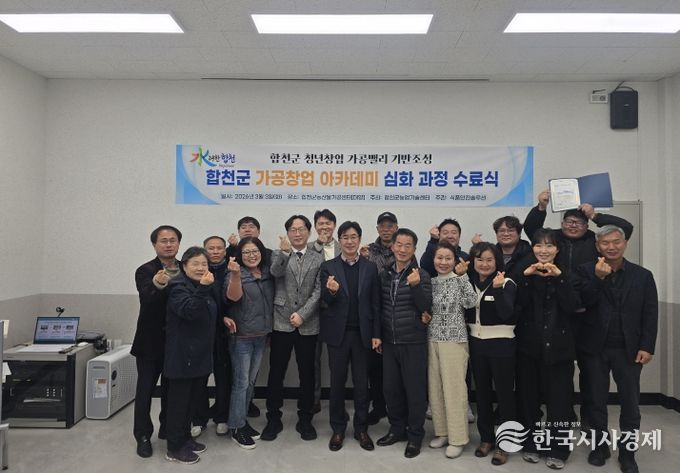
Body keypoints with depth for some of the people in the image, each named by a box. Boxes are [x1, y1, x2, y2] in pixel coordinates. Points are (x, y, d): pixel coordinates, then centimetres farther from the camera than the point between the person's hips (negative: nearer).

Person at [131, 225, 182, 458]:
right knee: (145, 389, 6)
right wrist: (157, 284, -49)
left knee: (171, 387, 17)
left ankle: (167, 428, 34)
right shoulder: (145, 271, -12)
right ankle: (143, 436, 21)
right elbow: (147, 299, -32)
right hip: (152, 340, -4)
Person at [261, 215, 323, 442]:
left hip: (308, 325, 1)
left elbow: (318, 291, -2)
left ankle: (305, 419, 23)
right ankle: (273, 419, 20)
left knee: (307, 373, 9)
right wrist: (285, 252, -34)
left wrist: (302, 314, -12)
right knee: (276, 373, 6)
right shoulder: (278, 254, 5)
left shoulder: (318, 259, 6)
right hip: (281, 322, 0)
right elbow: (275, 272, -17)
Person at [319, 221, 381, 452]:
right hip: (338, 333, -1)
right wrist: (332, 291, -29)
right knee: (337, 382, 10)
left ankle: (361, 429, 25)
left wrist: (376, 334, -1)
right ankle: (338, 429, 25)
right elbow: (326, 300, -6)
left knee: (361, 383, 10)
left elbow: (375, 303, 3)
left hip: (362, 333, 1)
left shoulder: (370, 268, 3)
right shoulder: (328, 267, 0)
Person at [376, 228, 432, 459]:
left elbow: (426, 308, -15)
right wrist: (378, 334, 8)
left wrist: (416, 285, -29)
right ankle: (397, 428, 30)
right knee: (390, 388, 12)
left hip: (413, 341, -4)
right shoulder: (384, 274, 5)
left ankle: (415, 435, 20)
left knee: (415, 389, 4)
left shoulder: (421, 275, -8)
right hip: (389, 341, 4)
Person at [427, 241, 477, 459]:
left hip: (454, 340, -5)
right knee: (435, 387, 10)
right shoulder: (431, 282, 10)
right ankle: (442, 432, 24)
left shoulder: (459, 280, -3)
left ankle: (457, 437, 9)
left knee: (454, 388, -3)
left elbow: (470, 302, -20)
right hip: (432, 339, 5)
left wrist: (463, 276, -23)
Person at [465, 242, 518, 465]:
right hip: (476, 343, 5)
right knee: (482, 393, 15)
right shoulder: (469, 283, 4)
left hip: (501, 344, -5)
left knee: (504, 393, 4)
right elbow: (465, 312, 1)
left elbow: (506, 314, -23)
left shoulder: (507, 283, -10)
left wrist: (498, 289, -34)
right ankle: (486, 438, 29)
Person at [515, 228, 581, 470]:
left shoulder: (566, 273, 4)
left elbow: (572, 306, -11)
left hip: (558, 345, 0)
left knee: (559, 398, 0)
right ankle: (531, 444, 23)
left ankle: (557, 450, 14)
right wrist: (526, 277, -20)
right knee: (528, 396, 7)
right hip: (528, 345, 1)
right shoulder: (524, 272, 4)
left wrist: (558, 276, -20)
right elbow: (515, 306, -10)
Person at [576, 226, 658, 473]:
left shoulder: (643, 275, 2)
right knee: (597, 401, 12)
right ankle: (600, 446, 29)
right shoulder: (586, 271, -2)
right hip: (596, 348, 0)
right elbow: (582, 303, -13)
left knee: (630, 403, 8)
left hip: (629, 349, 1)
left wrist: (647, 347, -7)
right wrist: (598, 278, -22)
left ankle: (627, 452, 25)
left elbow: (650, 315, 0)